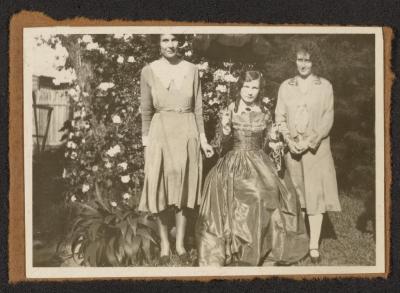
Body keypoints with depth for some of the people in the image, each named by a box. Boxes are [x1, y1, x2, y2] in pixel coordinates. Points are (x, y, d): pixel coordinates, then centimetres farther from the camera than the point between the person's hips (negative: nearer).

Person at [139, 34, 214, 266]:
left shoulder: (191, 70, 2)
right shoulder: (149, 72, 0)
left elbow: (198, 108, 6)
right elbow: (146, 110, 4)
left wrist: (203, 138, 3)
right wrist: (146, 142, 1)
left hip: (187, 133, 1)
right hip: (160, 133, -1)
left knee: (184, 189, 6)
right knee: (160, 190, 2)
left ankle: (180, 243, 19)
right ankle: (165, 243, 15)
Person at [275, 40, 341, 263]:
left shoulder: (325, 86, 3)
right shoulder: (286, 87, 9)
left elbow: (328, 119, -2)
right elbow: (279, 116, 6)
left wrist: (309, 141, -12)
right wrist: (290, 140, -9)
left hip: (316, 148, -2)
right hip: (291, 148, 2)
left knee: (316, 194, -5)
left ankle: (314, 245, -2)